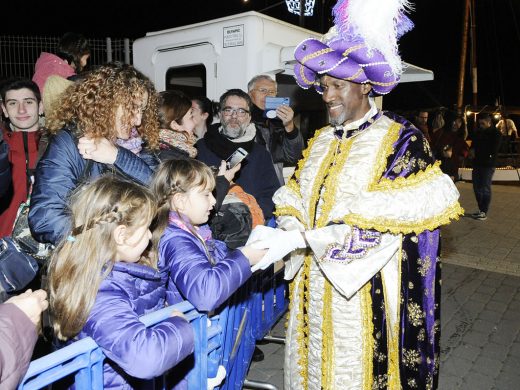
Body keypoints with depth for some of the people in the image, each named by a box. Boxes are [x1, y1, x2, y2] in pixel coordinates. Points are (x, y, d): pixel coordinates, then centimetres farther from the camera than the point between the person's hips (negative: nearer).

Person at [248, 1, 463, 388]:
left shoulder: (401, 140, -8)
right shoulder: (322, 140, 10)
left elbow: (382, 218, -19)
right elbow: (294, 201, 7)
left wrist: (300, 239, -24)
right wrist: (283, 234, -14)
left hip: (365, 292, -5)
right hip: (314, 286, 5)